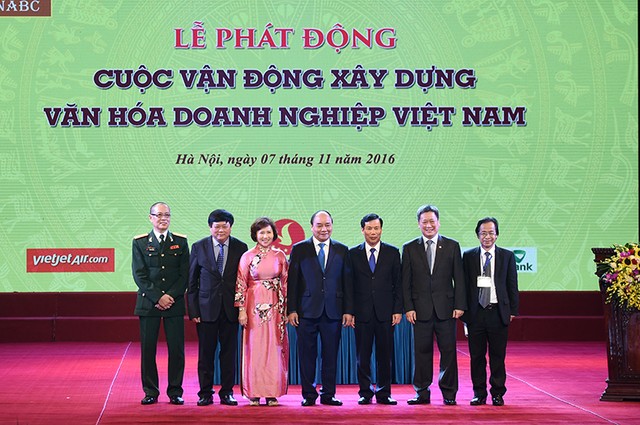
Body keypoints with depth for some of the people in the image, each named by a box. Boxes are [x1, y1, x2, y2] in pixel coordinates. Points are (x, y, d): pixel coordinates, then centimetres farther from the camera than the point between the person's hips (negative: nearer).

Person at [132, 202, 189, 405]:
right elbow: (139, 275, -2)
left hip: (174, 303, 1)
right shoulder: (140, 242, 6)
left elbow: (184, 274, 4)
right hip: (148, 303, -1)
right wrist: (158, 297, -11)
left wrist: (171, 296, -9)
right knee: (147, 349, 1)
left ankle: (175, 392, 9)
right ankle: (150, 392, 10)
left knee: (176, 349, 0)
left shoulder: (180, 242, 9)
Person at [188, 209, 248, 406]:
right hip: (206, 308, 0)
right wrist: (193, 310, -3)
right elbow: (192, 281, 3)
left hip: (231, 309, 1)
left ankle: (227, 392, 15)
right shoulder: (199, 247, 2)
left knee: (229, 352, 5)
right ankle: (205, 393, 12)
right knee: (206, 353, 3)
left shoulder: (240, 247, 3)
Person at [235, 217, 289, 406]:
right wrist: (241, 310, -6)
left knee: (274, 348, 2)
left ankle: (272, 393, 7)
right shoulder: (247, 256, 1)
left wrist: (287, 309, 3)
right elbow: (241, 284, 1)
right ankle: (254, 394, 5)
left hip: (276, 307, 2)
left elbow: (286, 283, 8)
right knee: (254, 348, 0)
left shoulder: (280, 256, 6)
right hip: (254, 305, -2)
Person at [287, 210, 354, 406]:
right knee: (307, 355, 2)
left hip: (333, 312, 1)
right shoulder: (299, 249, 5)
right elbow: (292, 282, 3)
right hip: (307, 311, -1)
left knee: (331, 355, 4)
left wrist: (349, 311, 2)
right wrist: (292, 310, -4)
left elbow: (347, 282, 8)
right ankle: (309, 395, 11)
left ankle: (328, 394, 12)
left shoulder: (342, 250, 9)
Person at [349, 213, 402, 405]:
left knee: (385, 355, 3)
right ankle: (365, 393, 13)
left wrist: (398, 310, -1)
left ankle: (384, 393, 12)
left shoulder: (392, 252, 6)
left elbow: (398, 283, 6)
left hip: (385, 312, 0)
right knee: (362, 355, 3)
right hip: (362, 312, 0)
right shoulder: (353, 253, 5)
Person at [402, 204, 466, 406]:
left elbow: (459, 279, 5)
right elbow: (405, 282, 5)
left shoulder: (452, 246, 7)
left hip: (446, 308, 0)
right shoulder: (409, 248, 7)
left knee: (448, 351, 1)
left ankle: (449, 393, 9)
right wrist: (408, 307, -3)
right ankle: (422, 393, 12)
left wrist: (460, 305, -3)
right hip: (421, 309, 0)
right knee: (422, 351, 3)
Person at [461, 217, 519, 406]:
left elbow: (512, 285, 7)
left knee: (498, 355, 3)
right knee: (477, 356, 4)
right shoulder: (468, 256, 6)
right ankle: (479, 393, 13)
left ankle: (498, 393, 12)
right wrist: (463, 311, 1)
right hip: (476, 312, 0)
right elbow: (464, 285, 6)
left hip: (498, 312, 0)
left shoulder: (507, 256, 6)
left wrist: (513, 311, 1)